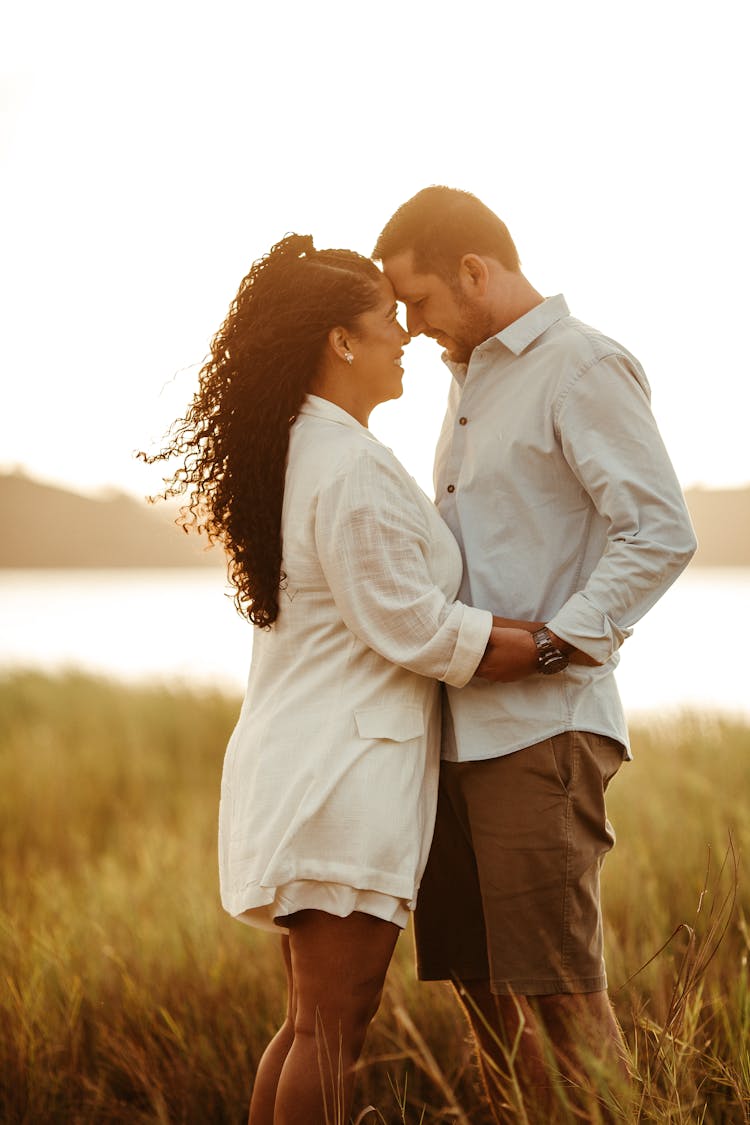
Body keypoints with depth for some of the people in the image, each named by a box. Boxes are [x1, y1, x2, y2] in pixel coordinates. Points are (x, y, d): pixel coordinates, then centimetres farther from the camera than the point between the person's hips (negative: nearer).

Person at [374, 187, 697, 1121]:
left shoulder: (580, 368, -7)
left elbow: (661, 534, -16)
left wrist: (551, 643, -18)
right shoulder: (471, 380, 21)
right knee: (483, 991, 10)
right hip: (461, 728, 9)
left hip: (541, 728, -9)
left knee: (558, 993, -7)